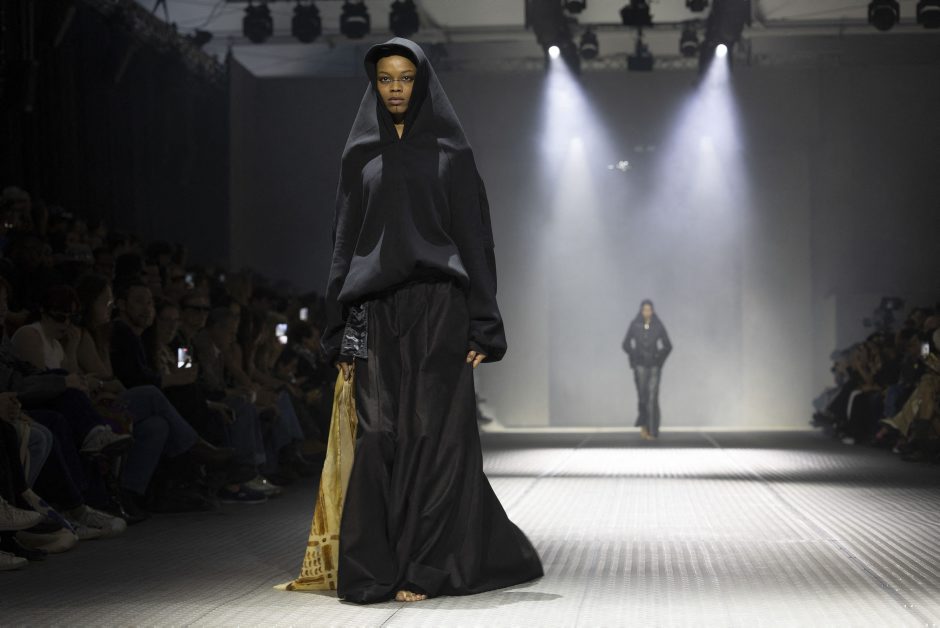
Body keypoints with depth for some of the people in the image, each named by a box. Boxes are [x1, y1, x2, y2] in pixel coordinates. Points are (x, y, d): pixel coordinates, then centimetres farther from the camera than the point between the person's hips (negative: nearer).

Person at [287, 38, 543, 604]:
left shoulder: (450, 152, 4)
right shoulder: (360, 155, 13)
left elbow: (474, 236, 0)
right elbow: (347, 239, 12)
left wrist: (481, 325, -8)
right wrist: (344, 332, 5)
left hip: (437, 306, -3)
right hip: (377, 309, 3)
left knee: (431, 436, -5)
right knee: (382, 440, -1)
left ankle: (424, 566, -2)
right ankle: (382, 563, 4)